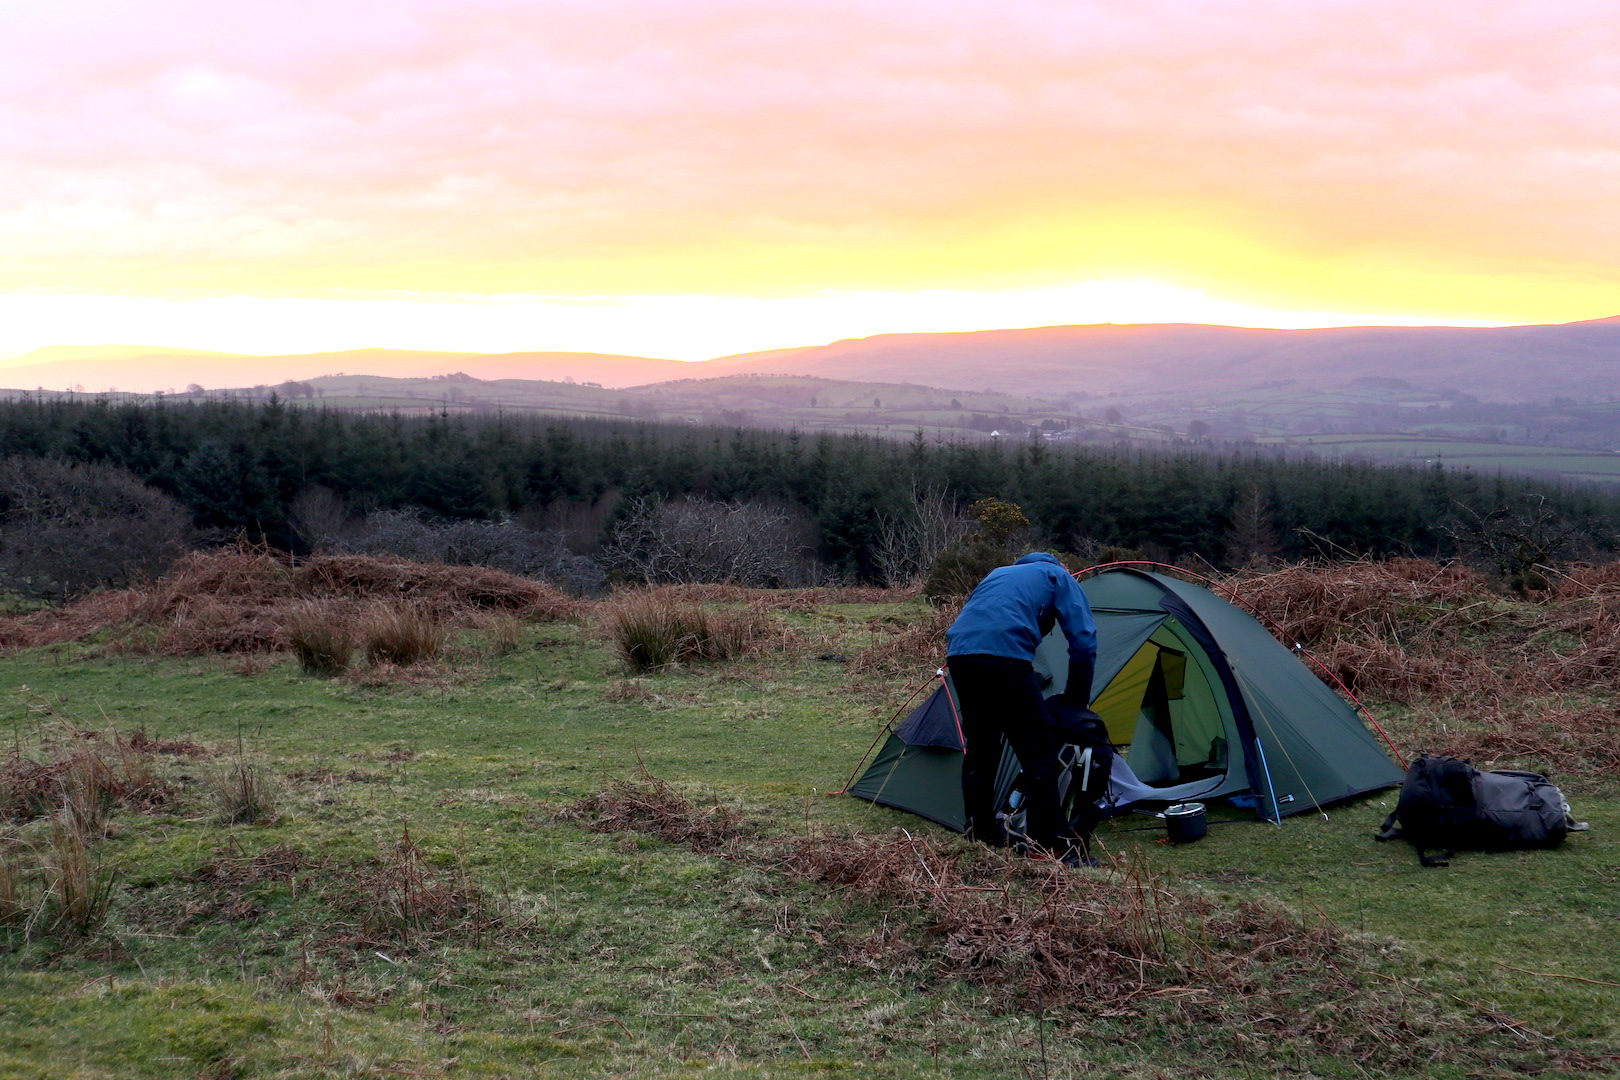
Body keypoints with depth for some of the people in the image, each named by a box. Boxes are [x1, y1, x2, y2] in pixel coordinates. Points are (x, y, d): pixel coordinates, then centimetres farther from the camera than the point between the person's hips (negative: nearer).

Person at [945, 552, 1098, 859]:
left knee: (980, 747, 20)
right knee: (1040, 752, -1)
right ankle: (1052, 846, -3)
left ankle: (980, 834, 27)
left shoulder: (999, 573, 36)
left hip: (958, 655, 6)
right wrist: (1077, 701, 19)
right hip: (1004, 657, -6)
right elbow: (1083, 641, 10)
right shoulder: (1059, 577, 20)